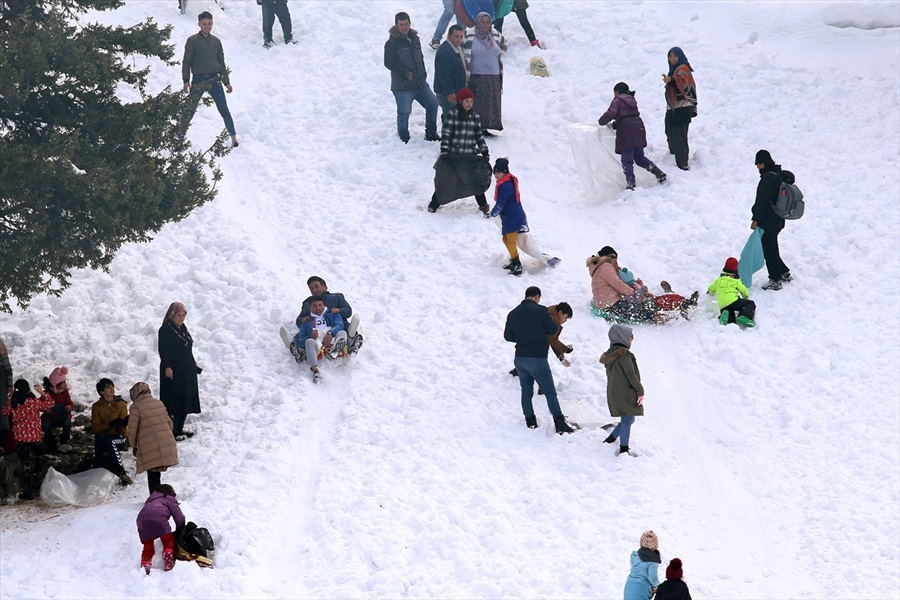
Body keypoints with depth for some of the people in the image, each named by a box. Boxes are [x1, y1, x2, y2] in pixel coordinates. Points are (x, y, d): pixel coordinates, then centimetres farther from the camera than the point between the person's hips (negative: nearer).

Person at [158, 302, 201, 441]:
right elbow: (163, 350, -18)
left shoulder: (183, 328, 14)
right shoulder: (165, 330, -12)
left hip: (187, 372, 9)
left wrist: (194, 366, 23)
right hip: (173, 372, -9)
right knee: (174, 403, -7)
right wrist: (167, 367, -25)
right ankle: (173, 432, -2)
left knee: (186, 402, 13)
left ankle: (179, 429, 23)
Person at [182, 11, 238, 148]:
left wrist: (227, 82, 14)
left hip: (214, 80, 2)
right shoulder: (192, 41, -1)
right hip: (198, 80, -2)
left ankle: (234, 138, 5)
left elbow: (221, 63, 16)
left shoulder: (216, 41, 10)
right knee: (189, 111, -1)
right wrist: (186, 81, -8)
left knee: (224, 110, 0)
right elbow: (186, 62, 0)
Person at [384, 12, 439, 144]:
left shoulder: (414, 39, 12)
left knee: (432, 104, 5)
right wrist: (405, 73, -17)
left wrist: (423, 74, 12)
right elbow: (389, 63, -15)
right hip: (402, 86, -7)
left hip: (420, 83, 7)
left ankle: (431, 134, 19)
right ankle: (404, 140, 11)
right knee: (404, 113, -3)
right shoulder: (392, 43, -10)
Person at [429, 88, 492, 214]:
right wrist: (444, 151, -17)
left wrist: (485, 152, 11)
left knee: (477, 180, 3)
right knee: (446, 181, -1)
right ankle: (433, 205, 12)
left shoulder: (475, 116, 9)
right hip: (453, 155, -4)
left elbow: (479, 136, 15)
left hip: (470, 156, 4)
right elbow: (446, 133, -10)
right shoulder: (452, 114, -7)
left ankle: (483, 206, 17)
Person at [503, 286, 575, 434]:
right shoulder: (540, 310, -9)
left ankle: (530, 422, 12)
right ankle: (560, 424, -7)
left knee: (526, 391, 15)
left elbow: (507, 336, 12)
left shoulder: (513, 313, 7)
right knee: (550, 392, -2)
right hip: (537, 358, -5)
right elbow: (552, 330, -7)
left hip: (520, 358, 5)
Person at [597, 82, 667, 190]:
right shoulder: (631, 100, 22)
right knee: (639, 158, 18)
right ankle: (658, 172, 7)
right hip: (639, 130, 7)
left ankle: (630, 184, -9)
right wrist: (614, 125, 21)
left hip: (627, 133, -7)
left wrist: (601, 121, 0)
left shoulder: (617, 100, -2)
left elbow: (611, 113, -18)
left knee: (627, 161, -3)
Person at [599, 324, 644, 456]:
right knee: (628, 420, -3)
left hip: (613, 394, 9)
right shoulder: (624, 354, -16)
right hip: (625, 394, -9)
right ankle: (624, 450, -4)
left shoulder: (610, 355, 12)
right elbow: (631, 374, -17)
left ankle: (610, 440, 20)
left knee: (627, 419, 19)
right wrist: (640, 391, -10)